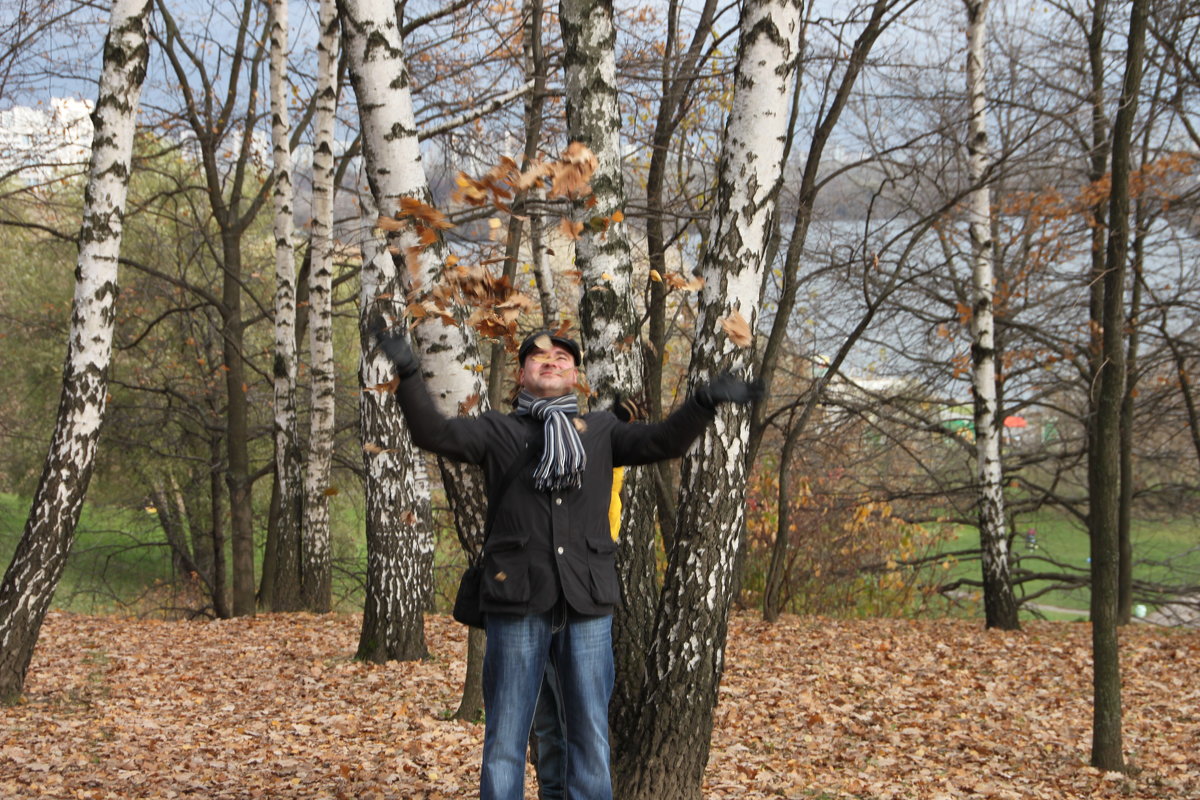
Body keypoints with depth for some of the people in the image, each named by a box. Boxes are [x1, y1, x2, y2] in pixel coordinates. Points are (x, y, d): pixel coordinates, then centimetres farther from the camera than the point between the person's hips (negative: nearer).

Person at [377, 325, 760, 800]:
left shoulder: (600, 431, 16)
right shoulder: (498, 430, 10)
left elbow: (661, 442, 4)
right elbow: (434, 433, -3)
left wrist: (705, 402, -12)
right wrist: (409, 375, -18)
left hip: (587, 603, 2)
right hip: (518, 601, -2)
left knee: (591, 738, 6)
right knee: (505, 738, 2)